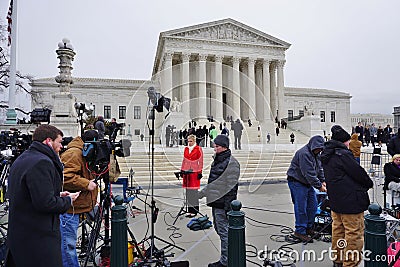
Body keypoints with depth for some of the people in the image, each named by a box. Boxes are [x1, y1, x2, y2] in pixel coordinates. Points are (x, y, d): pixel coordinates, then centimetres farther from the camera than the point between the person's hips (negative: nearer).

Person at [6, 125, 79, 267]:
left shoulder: (21, 159, 13)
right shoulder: (41, 162, -21)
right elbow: (45, 203, -26)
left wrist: (58, 195, 10)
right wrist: (68, 200, -9)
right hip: (39, 238, -10)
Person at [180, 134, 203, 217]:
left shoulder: (198, 149, -3)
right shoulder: (186, 149, 12)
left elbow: (200, 161, -3)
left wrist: (200, 172, -7)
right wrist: (182, 170, 15)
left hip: (195, 171, -5)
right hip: (186, 171, 5)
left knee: (194, 190, -4)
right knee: (188, 191, 7)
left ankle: (195, 210, 5)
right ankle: (190, 209, 16)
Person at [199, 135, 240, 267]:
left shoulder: (231, 163, -17)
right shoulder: (217, 160, 12)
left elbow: (230, 187, -19)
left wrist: (228, 205, -20)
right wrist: (202, 193, 20)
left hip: (223, 203, -10)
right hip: (215, 201, 10)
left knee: (224, 231, 1)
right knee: (218, 228, 20)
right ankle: (230, 256, 35)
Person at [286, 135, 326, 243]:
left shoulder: (315, 154, 9)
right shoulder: (304, 154, -24)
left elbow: (319, 168, 15)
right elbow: (309, 174, -26)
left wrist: (323, 181, 1)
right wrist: (319, 186, -20)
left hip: (308, 183, 10)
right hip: (297, 182, -10)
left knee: (313, 206, 13)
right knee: (301, 208, -5)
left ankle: (308, 228, 27)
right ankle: (300, 231, 8)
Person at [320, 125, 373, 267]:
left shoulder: (326, 155, 10)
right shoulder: (343, 154, -19)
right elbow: (358, 172, -14)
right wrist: (369, 183, 7)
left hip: (335, 200, 9)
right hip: (351, 201, -9)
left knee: (338, 230, 19)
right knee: (354, 233, 2)